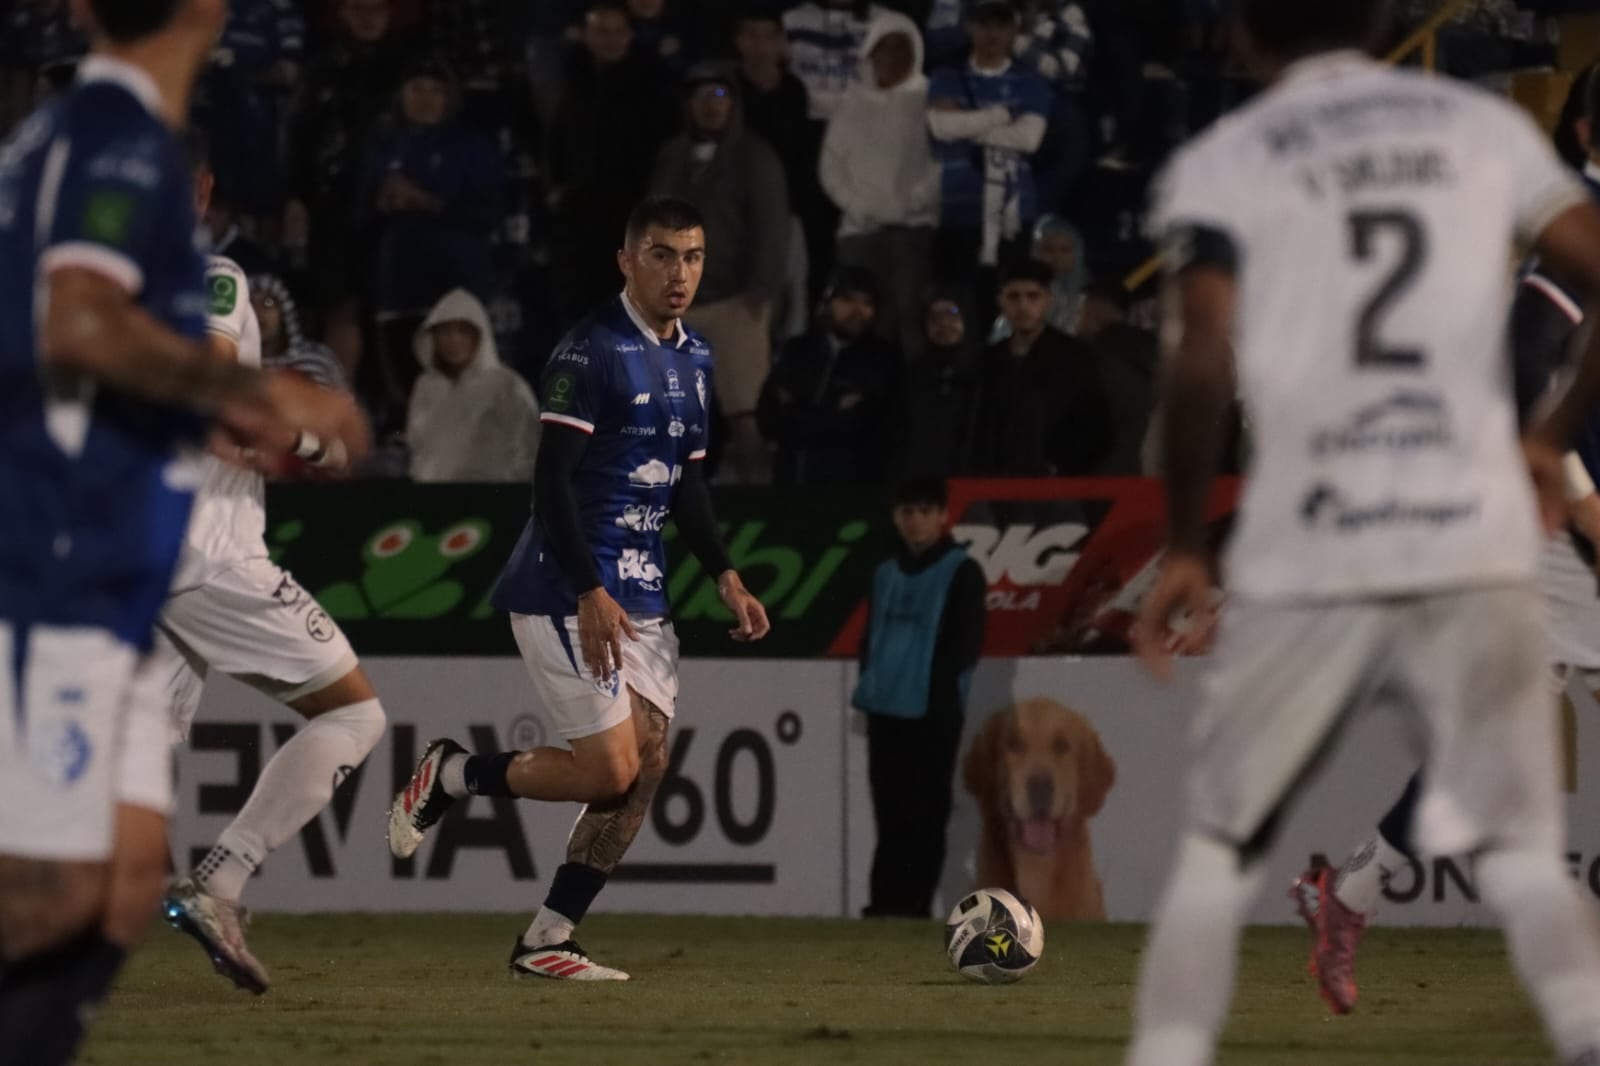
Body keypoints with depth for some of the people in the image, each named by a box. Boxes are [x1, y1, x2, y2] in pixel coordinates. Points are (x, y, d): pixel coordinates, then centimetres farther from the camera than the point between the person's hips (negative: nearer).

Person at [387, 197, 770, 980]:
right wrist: (590, 594, -24)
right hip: (567, 591, -8)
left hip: (640, 595, 8)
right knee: (608, 771, -13)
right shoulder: (592, 350, -13)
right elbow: (552, 477, -17)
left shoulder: (694, 360, 13)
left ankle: (547, 941, 9)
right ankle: (449, 775, 10)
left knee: (648, 766, 2)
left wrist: (725, 578, 11)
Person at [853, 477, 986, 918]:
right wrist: (869, 683, 5)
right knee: (890, 814, 7)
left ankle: (915, 904, -2)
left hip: (934, 713, -6)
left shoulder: (962, 572, -3)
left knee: (926, 814, -4)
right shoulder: (885, 574, 15)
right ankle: (885, 903, 10)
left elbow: (967, 643, -7)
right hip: (886, 711, 6)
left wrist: (936, 686, -13)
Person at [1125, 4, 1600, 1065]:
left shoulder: (1223, 162, 3)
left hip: (1307, 561, -1)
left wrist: (1185, 550, 0)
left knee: (1217, 851, 11)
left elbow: (1203, 364, -9)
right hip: (1478, 550, 1)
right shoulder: (1486, 128, 11)